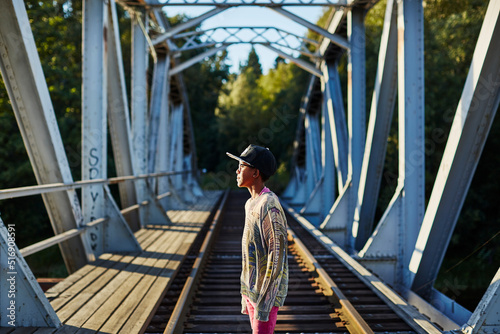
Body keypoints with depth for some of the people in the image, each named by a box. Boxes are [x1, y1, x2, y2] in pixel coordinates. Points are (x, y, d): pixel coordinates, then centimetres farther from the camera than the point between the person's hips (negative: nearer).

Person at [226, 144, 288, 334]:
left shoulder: (269, 205, -20)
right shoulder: (251, 204, 11)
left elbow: (277, 254, -22)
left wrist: (264, 300, -22)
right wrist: (246, 294, 18)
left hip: (267, 292, -9)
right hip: (252, 290, 9)